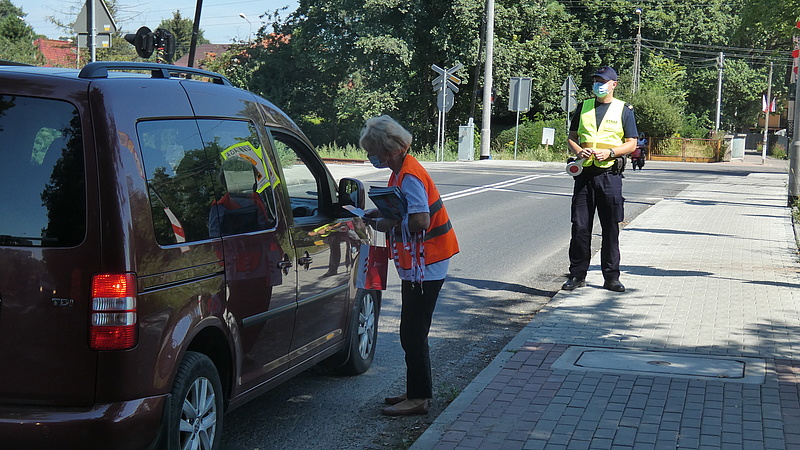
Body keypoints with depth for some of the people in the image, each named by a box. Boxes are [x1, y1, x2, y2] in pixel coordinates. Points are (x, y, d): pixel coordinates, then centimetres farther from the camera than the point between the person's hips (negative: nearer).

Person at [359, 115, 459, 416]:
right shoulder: (401, 171, 11)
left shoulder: (409, 175, -21)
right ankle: (417, 391, 26)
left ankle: (419, 397, 1)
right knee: (412, 332, 17)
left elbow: (420, 221, -31)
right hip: (417, 264, 11)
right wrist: (382, 215, 8)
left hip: (425, 264, -11)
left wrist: (388, 225, -17)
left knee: (412, 333, -6)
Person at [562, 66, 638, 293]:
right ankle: (577, 274, 8)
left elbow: (631, 143, 4)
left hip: (610, 174, -2)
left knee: (611, 228, 2)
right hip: (584, 172, 2)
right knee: (580, 226, 0)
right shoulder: (583, 107, 13)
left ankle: (611, 276, 9)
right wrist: (579, 151, -7)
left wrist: (610, 152, -13)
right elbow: (572, 137, 15)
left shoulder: (623, 110, 6)